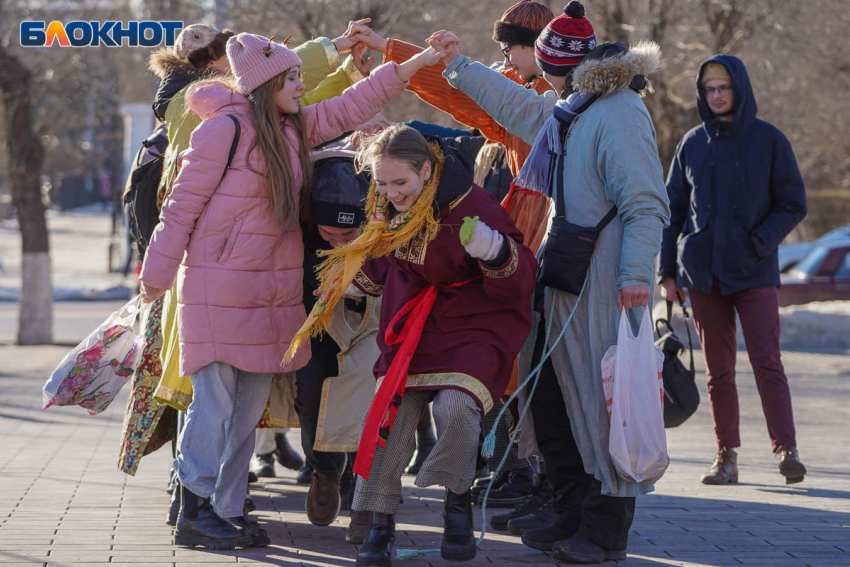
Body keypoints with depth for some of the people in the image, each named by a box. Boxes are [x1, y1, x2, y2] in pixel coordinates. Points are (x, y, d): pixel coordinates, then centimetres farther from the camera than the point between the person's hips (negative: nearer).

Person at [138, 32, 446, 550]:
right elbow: (183, 204, -9)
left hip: (274, 289, 8)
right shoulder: (226, 128, -12)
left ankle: (227, 512, 13)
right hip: (220, 287, -8)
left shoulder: (295, 129, 10)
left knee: (251, 406, 8)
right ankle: (194, 512, -1)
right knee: (215, 400, -6)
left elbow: (351, 106, 16)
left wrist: (416, 63, 11)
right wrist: (158, 274, -7)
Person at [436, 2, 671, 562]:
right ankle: (574, 515, 23)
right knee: (552, 399, 12)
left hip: (604, 285, -10)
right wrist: (459, 65, 44)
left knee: (601, 400, -5)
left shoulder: (619, 114, -13)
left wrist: (636, 273, -26)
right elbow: (515, 105, 38)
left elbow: (646, 205, -19)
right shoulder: (564, 111, 16)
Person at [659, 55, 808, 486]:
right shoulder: (692, 144, 9)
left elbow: (793, 204, 2)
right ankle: (726, 456, 10)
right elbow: (673, 208, 14)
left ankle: (786, 450, -15)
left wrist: (760, 242, -13)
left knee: (766, 361, -12)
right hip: (703, 272, 3)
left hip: (754, 272, -3)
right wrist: (667, 270, 8)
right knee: (717, 369, 5)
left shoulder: (768, 140, 1)